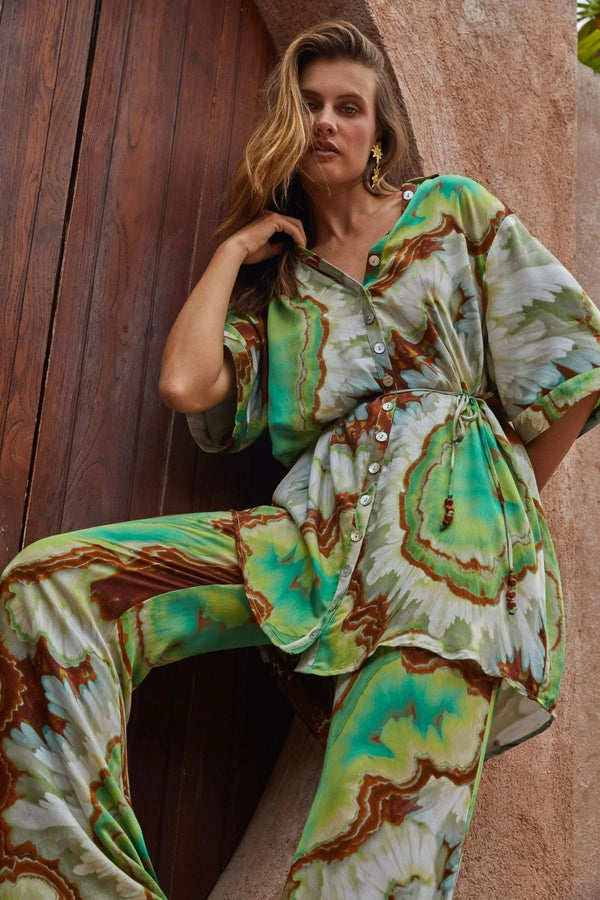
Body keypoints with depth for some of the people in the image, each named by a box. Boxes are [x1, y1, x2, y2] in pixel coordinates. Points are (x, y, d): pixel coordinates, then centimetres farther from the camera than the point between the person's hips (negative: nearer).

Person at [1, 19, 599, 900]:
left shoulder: (454, 210, 17)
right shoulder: (273, 281, 21)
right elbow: (187, 383, 1)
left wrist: (500, 511, 12)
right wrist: (234, 250, 13)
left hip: (447, 522, -2)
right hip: (316, 528, 3)